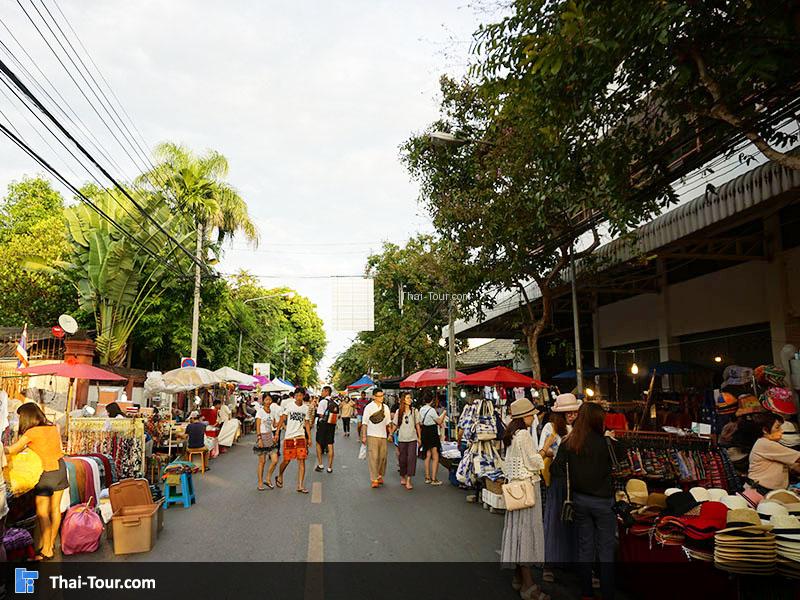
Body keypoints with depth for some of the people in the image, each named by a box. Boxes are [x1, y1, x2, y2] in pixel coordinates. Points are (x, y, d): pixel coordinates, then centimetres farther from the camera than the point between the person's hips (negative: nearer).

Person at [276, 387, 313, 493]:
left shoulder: (305, 408, 8)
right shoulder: (289, 405, -3)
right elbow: (282, 419, -4)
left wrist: (309, 438, 9)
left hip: (301, 437, 3)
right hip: (289, 436, -2)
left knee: (302, 461, -4)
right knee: (286, 460, 4)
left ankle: (300, 486, 1)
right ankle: (279, 477, 34)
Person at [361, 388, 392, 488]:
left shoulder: (385, 407, 8)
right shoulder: (368, 407, -3)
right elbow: (364, 423, -2)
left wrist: (390, 434, 11)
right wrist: (363, 436, -6)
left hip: (383, 435, 4)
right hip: (372, 435, -4)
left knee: (383, 457, 7)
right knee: (373, 457, -7)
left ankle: (380, 475, 26)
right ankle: (374, 479, -3)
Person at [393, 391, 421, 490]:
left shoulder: (415, 411, 1)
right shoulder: (398, 411, 2)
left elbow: (417, 425, 5)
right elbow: (395, 425, 8)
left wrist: (419, 437, 6)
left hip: (412, 438, -1)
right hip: (402, 439, 1)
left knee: (411, 458, -9)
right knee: (402, 458, 8)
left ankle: (408, 481, -7)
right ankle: (402, 476, 30)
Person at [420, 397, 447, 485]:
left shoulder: (421, 410, 6)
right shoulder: (431, 410, -17)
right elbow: (439, 421, -11)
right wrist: (444, 414, 3)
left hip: (424, 432, 8)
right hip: (432, 432, -8)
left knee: (428, 456, 16)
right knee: (435, 457, -2)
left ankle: (427, 477, 21)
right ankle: (433, 479, -3)